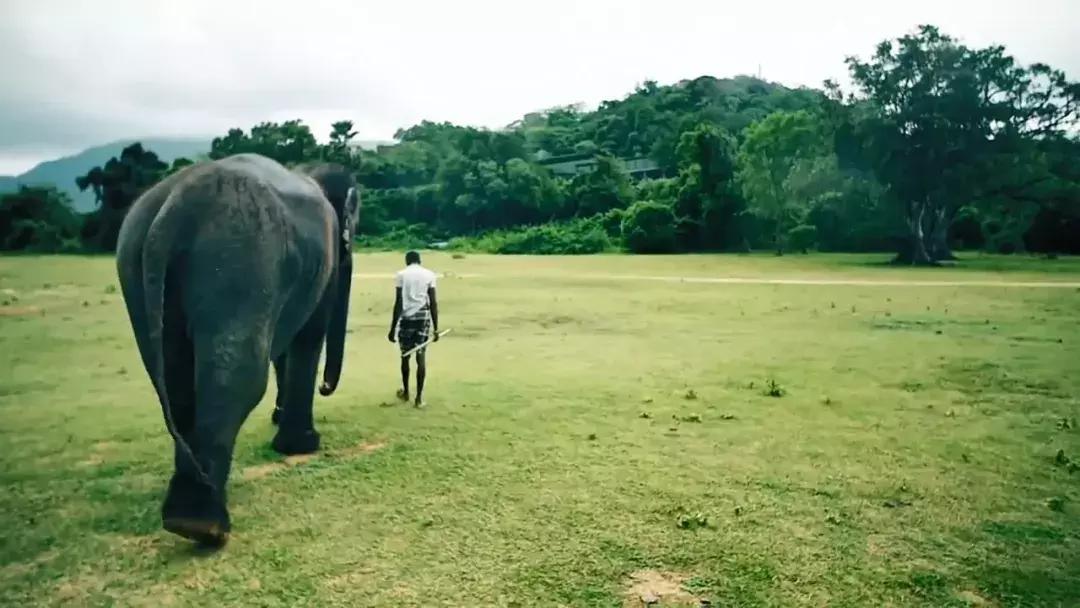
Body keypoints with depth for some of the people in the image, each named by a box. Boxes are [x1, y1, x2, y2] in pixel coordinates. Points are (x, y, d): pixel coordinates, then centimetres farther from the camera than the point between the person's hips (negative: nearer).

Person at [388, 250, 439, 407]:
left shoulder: (401, 274, 0)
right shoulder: (429, 274, 4)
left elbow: (398, 303, -5)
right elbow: (433, 303, 0)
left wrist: (392, 328, -2)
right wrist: (436, 328, 3)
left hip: (406, 317, -1)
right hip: (423, 317, 1)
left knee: (405, 356, 15)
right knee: (421, 357, 3)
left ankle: (405, 392, 28)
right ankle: (419, 396, 2)